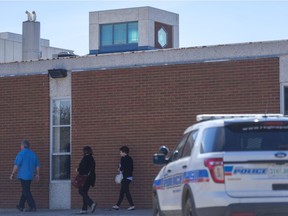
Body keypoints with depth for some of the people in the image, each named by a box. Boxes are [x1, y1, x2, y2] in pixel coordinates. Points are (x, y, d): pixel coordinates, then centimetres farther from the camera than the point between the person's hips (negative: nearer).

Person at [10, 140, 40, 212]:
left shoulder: (22, 153, -10)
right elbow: (37, 166, 14)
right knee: (25, 191, 16)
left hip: (23, 175, -8)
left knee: (26, 192, -5)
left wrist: (12, 174, -6)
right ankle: (21, 206, 23)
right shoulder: (33, 154, 11)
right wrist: (37, 174, 21)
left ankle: (32, 207, -10)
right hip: (30, 176, 8)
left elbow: (16, 165, -13)